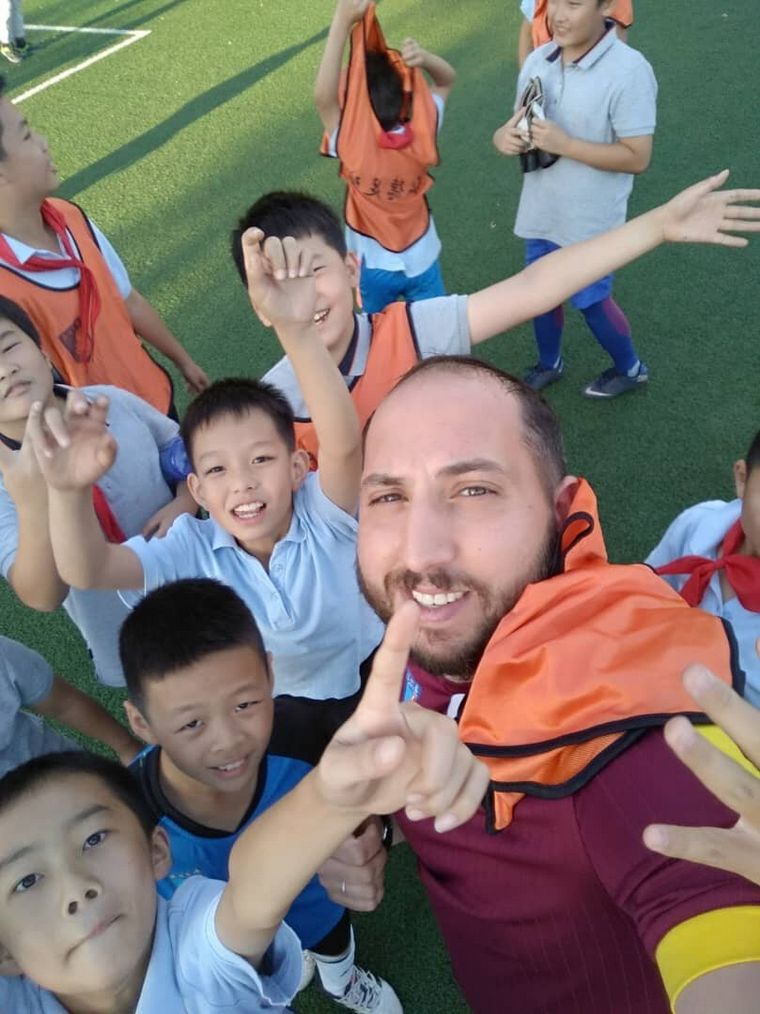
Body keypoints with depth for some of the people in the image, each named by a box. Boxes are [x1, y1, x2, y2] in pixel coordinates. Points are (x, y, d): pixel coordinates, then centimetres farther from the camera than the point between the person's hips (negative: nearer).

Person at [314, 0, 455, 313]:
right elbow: (447, 79, -6)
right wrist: (422, 58, -26)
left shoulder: (353, 146, -30)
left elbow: (323, 96, -40)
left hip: (373, 266, -2)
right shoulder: (421, 136, -21)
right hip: (422, 260, 2)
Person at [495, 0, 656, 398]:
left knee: (591, 300, 10)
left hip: (591, 220, -5)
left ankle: (630, 368, 37)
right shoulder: (537, 60, -3)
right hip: (541, 210, 6)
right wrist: (506, 136, -17)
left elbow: (637, 157, -20)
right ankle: (549, 364, 46)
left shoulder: (629, 71, -21)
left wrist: (565, 144, -28)